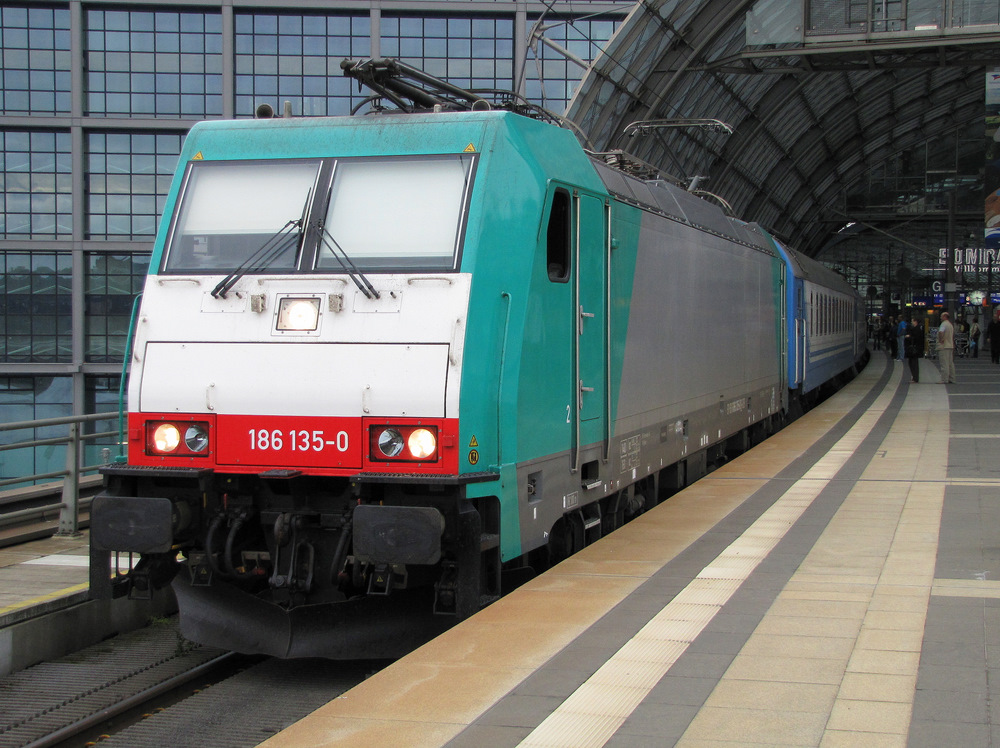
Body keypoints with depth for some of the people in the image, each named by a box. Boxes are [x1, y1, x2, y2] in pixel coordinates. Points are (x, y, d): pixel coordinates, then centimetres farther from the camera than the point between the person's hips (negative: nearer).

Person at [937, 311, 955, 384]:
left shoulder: (944, 324, -14)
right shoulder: (951, 325, 18)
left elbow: (940, 332, -33)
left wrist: (940, 340, -20)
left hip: (944, 346, -10)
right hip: (950, 345, 10)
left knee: (944, 364, -10)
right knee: (950, 363, 12)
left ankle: (944, 380, -11)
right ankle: (951, 378, 16)